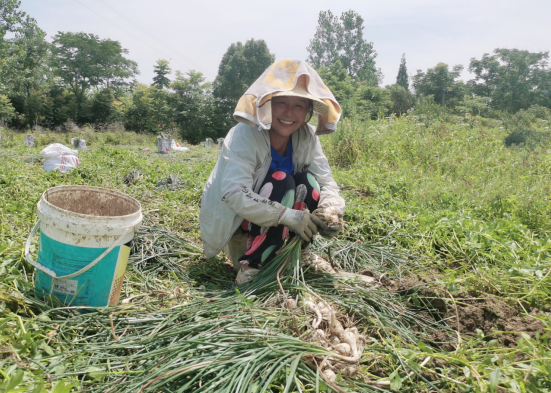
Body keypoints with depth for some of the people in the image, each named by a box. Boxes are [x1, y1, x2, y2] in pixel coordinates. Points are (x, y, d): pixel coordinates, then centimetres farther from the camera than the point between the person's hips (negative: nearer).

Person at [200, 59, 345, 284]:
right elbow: (234, 194, -35)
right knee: (281, 181, -28)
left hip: (270, 224, 5)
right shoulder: (244, 136, -25)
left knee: (307, 182, -19)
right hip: (230, 220, -5)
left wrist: (331, 210, -33)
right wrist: (287, 215, -42)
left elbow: (326, 182, -10)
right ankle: (250, 266, -21)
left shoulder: (307, 138, -8)